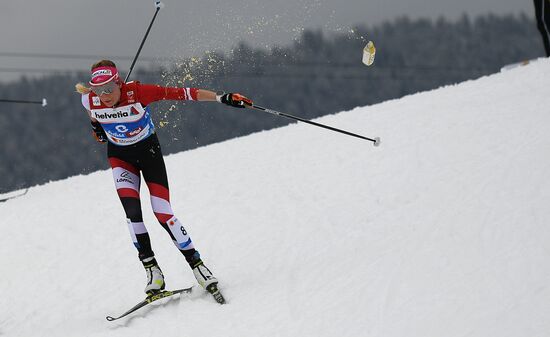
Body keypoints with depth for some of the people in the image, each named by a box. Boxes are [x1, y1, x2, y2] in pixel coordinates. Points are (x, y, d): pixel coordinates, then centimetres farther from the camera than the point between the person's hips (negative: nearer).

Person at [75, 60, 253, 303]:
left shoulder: (138, 92, -29)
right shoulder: (90, 100, -19)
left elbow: (181, 93, -29)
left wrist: (221, 98, -33)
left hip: (149, 150, -2)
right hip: (120, 155, 2)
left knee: (163, 214, -11)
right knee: (131, 209, -21)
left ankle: (197, 265, 2)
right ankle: (151, 269, -13)